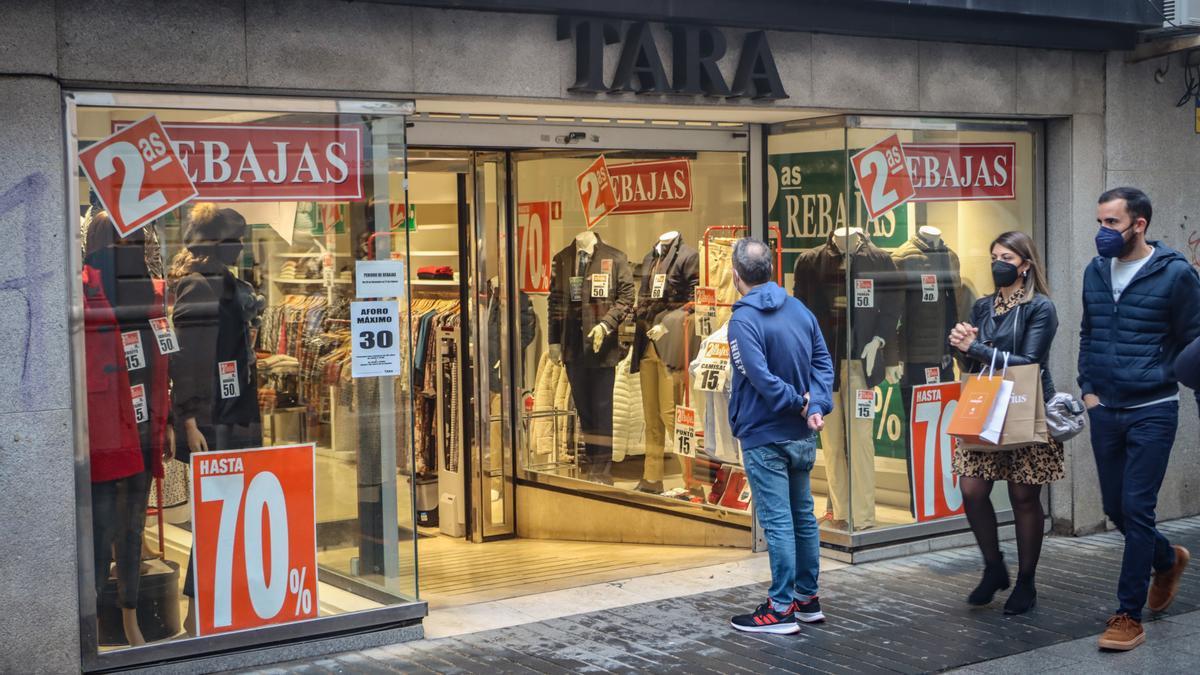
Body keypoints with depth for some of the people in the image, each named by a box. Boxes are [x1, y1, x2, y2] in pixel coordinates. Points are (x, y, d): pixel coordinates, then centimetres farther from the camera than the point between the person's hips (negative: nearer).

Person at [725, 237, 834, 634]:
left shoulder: (744, 320, -17)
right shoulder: (800, 310, 7)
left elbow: (761, 378, -26)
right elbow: (823, 363, 3)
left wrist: (799, 403, -14)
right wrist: (816, 405, -7)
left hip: (765, 437, -8)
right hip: (802, 436, 8)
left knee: (777, 522, -3)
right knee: (803, 516, 15)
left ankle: (781, 609, 2)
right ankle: (807, 598, 25)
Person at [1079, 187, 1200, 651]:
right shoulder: (1095, 273, 6)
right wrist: (1088, 388, 8)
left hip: (1152, 412, -5)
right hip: (1105, 412, 6)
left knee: (1136, 509, -5)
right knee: (1114, 507, 14)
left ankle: (1129, 617, 4)